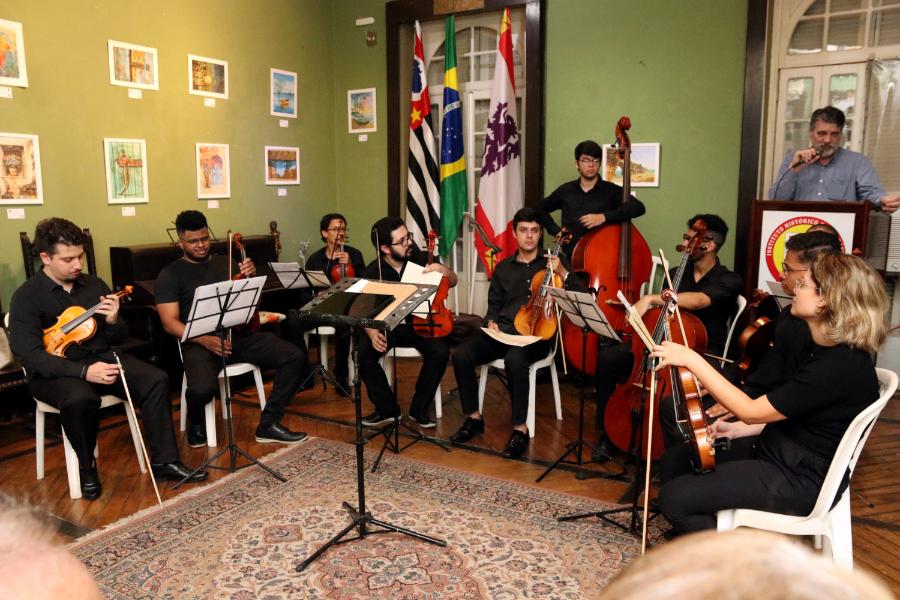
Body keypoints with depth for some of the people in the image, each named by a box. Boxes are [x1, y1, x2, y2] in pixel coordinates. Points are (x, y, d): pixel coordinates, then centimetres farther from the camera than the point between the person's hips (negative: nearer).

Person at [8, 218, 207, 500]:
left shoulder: (95, 285, 7)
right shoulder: (26, 296, -7)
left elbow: (119, 339, 12)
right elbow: (30, 355, -17)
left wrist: (113, 322, -13)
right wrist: (83, 370, -30)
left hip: (102, 357, 5)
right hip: (56, 370, -4)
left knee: (157, 380, -19)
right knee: (81, 399, -37)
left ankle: (164, 461, -10)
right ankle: (86, 467, -8)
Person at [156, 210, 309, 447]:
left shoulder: (226, 263, 19)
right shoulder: (170, 275, 6)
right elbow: (170, 322, -4)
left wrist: (251, 277, -4)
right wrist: (204, 339, -22)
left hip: (240, 335, 4)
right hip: (200, 342, -4)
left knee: (295, 356, -16)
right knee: (202, 388, -35)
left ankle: (268, 424, -5)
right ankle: (196, 422, 4)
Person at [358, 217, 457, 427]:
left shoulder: (418, 258, -6)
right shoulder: (374, 271, -6)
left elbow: (452, 282, 4)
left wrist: (444, 270, -20)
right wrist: (371, 332, -31)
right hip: (387, 325, 0)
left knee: (440, 351, -29)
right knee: (363, 353, -26)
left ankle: (419, 408, -6)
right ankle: (387, 408, -4)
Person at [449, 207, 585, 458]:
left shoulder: (553, 262, 10)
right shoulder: (503, 267, 20)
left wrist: (563, 273, -14)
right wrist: (491, 321, 5)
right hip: (503, 331, 4)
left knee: (514, 359, -39)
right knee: (461, 354, -23)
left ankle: (520, 428, -24)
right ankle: (473, 418, -6)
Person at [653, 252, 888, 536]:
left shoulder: (840, 366, -26)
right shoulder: (832, 351, 7)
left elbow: (752, 411, -24)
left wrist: (692, 360, -22)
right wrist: (736, 429, 6)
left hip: (799, 483, -10)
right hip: (779, 453, 10)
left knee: (675, 497, -19)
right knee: (675, 459, 6)